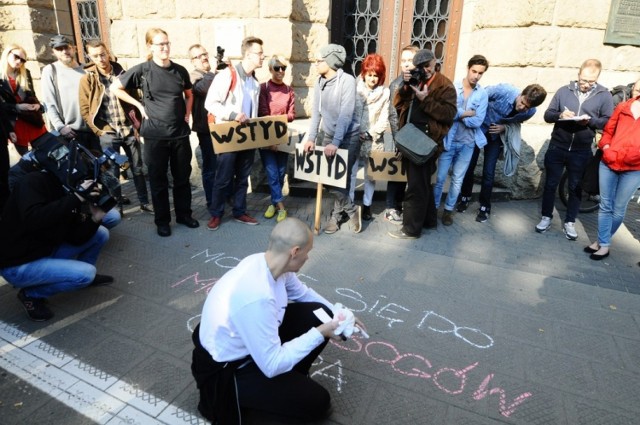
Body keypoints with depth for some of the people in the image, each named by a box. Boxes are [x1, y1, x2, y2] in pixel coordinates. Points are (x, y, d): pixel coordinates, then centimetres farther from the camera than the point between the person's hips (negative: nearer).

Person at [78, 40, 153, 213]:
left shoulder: (121, 73, 4)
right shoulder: (87, 79, -3)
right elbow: (85, 110, -2)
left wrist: (137, 124, 3)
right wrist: (101, 131, -7)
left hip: (129, 130, 2)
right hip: (108, 134, -2)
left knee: (138, 169, 8)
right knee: (113, 172, 7)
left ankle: (144, 202, 20)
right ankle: (117, 204, 22)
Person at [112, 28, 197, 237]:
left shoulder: (180, 71, 3)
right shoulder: (142, 70, -6)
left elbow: (189, 94, 21)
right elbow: (115, 88, 4)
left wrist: (187, 114, 7)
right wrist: (139, 105, -2)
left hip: (180, 133, 3)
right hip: (155, 135, -3)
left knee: (182, 177, 11)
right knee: (158, 180, 6)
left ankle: (184, 214, 27)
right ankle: (162, 220, 19)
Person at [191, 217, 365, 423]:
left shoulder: (267, 263, -12)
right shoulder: (257, 296, -38)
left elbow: (302, 292, 10)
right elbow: (272, 366, -28)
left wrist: (339, 314, 9)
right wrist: (319, 333, -22)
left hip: (251, 341, 8)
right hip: (229, 369, -8)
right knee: (317, 402, -7)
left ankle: (291, 375, 16)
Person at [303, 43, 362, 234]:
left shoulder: (347, 81, -15)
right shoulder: (319, 82, 4)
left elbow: (346, 114, -22)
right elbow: (316, 111, 5)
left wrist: (335, 143, -27)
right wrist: (311, 138, -3)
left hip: (348, 136, -6)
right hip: (328, 135, 6)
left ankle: (336, 215, 15)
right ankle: (351, 209, 21)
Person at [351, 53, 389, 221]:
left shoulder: (385, 93, -1)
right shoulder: (355, 89, -1)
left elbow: (384, 120, -3)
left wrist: (368, 134, -12)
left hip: (374, 140, 0)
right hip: (354, 138, 0)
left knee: (370, 175, 9)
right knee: (351, 172, 2)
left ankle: (367, 205, 23)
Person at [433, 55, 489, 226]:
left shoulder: (483, 95, -2)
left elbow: (477, 122, -11)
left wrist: (456, 115, -13)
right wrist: (465, 113, -16)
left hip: (467, 144, 2)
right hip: (448, 141, -1)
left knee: (457, 179, 11)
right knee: (440, 177, 5)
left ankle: (448, 209, 25)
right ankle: (433, 207, 22)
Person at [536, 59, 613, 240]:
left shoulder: (604, 95, 0)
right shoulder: (564, 90, 2)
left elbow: (609, 122, -1)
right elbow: (547, 115, 2)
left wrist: (590, 121, -20)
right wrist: (559, 115, -19)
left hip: (581, 152, 0)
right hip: (557, 147, 1)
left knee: (576, 188, 9)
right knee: (550, 184, 9)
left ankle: (570, 222, 21)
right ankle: (546, 217, 23)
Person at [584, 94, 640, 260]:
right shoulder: (623, 107, 7)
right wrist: (606, 149, -6)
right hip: (608, 164, 2)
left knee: (618, 209, 6)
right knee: (605, 206, 6)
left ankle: (603, 241, 22)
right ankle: (603, 244, 17)